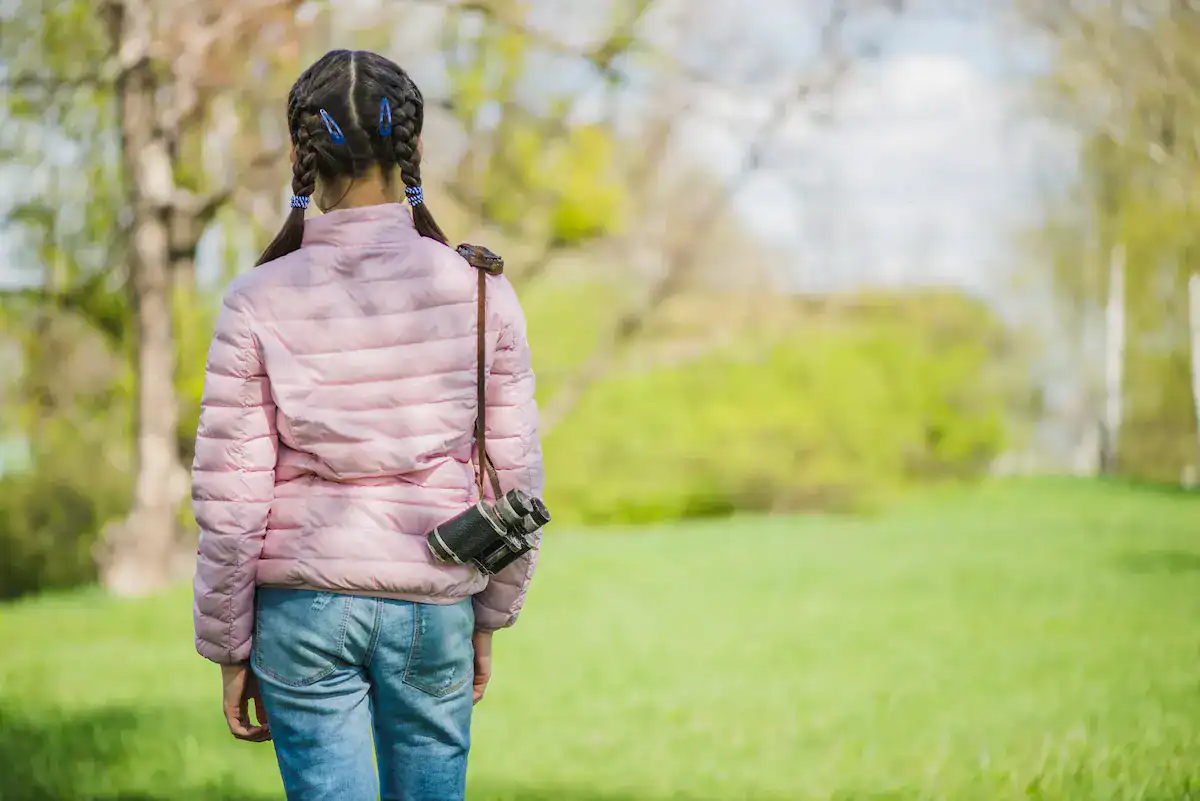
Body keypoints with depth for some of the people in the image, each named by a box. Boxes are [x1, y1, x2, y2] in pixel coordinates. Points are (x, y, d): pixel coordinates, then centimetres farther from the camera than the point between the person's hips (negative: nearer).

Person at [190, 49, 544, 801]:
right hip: (433, 607, 1)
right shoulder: (480, 293, -4)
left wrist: (230, 651, 4)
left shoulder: (260, 303, -7)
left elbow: (232, 504, -6)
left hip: (303, 605, -1)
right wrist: (487, 622, 13)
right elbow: (514, 478, 1)